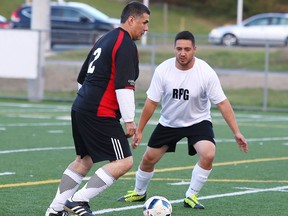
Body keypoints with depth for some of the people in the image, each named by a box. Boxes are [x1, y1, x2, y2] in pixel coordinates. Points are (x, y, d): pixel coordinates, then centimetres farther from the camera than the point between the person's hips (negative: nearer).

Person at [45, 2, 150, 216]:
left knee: (84, 159, 21)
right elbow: (124, 86, -19)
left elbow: (82, 77, 26)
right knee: (124, 162, -8)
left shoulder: (105, 40, 19)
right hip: (101, 115, -10)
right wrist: (129, 120, -17)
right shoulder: (126, 45, -11)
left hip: (80, 108, 10)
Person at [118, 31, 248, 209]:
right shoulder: (163, 70, -18)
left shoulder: (206, 72, -23)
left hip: (198, 122, -2)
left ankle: (191, 197, -8)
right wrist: (139, 131, -7)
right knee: (148, 159, 7)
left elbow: (222, 103, -19)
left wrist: (237, 132, -24)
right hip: (169, 122, 2)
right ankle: (139, 193, 37)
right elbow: (152, 102, -9)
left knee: (208, 155, -27)